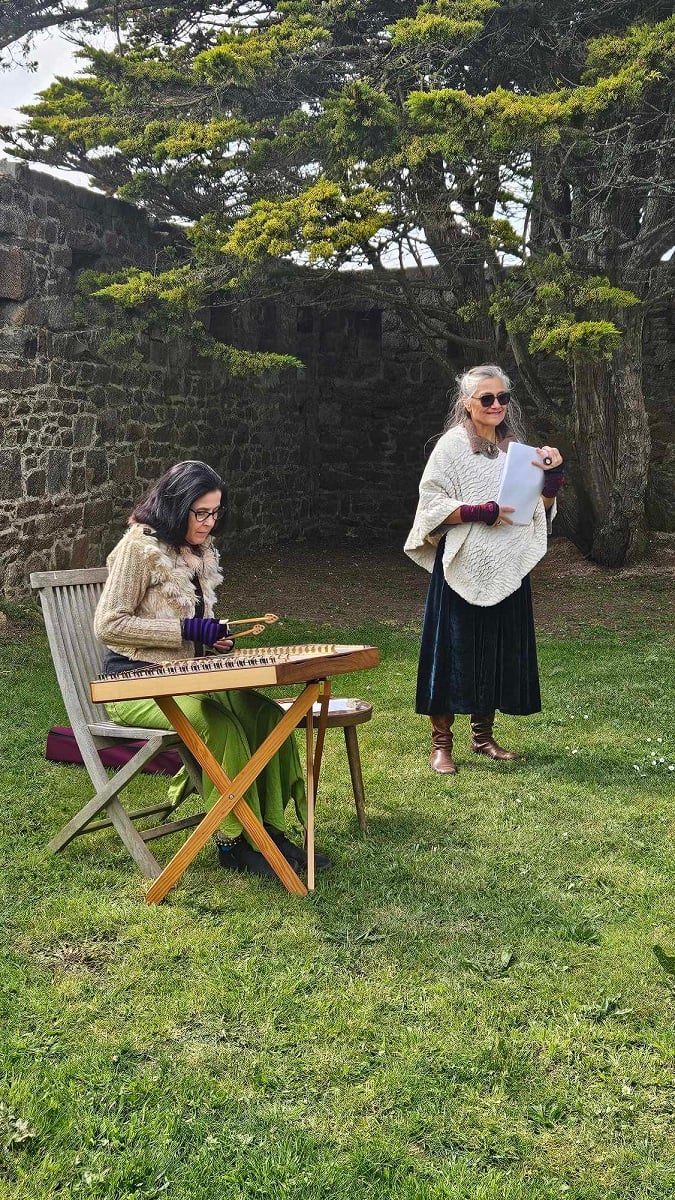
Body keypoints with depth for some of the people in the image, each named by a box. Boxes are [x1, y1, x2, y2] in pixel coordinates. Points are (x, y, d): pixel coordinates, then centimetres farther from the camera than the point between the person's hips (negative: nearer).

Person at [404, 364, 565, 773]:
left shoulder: (517, 448, 13)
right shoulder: (452, 446, -4)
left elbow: (538, 509, 14)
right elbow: (432, 505, -10)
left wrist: (553, 475, -2)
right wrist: (481, 512, -19)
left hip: (506, 569, 6)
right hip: (462, 567, -6)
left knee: (500, 651, 9)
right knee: (453, 651, -3)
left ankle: (483, 735, 23)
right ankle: (441, 743, 6)